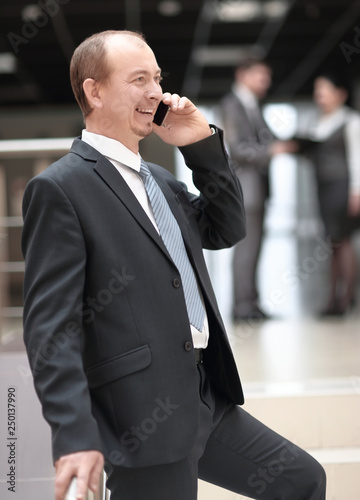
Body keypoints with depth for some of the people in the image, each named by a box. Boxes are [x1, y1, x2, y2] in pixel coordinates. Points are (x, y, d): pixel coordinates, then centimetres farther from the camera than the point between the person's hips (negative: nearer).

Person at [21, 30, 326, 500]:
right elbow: (50, 323, -17)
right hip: (145, 421, -8)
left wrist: (203, 144, 4)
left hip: (207, 402, 8)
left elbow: (226, 230, 17)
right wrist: (74, 436, -25)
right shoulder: (60, 188, -12)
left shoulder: (159, 179, 15)